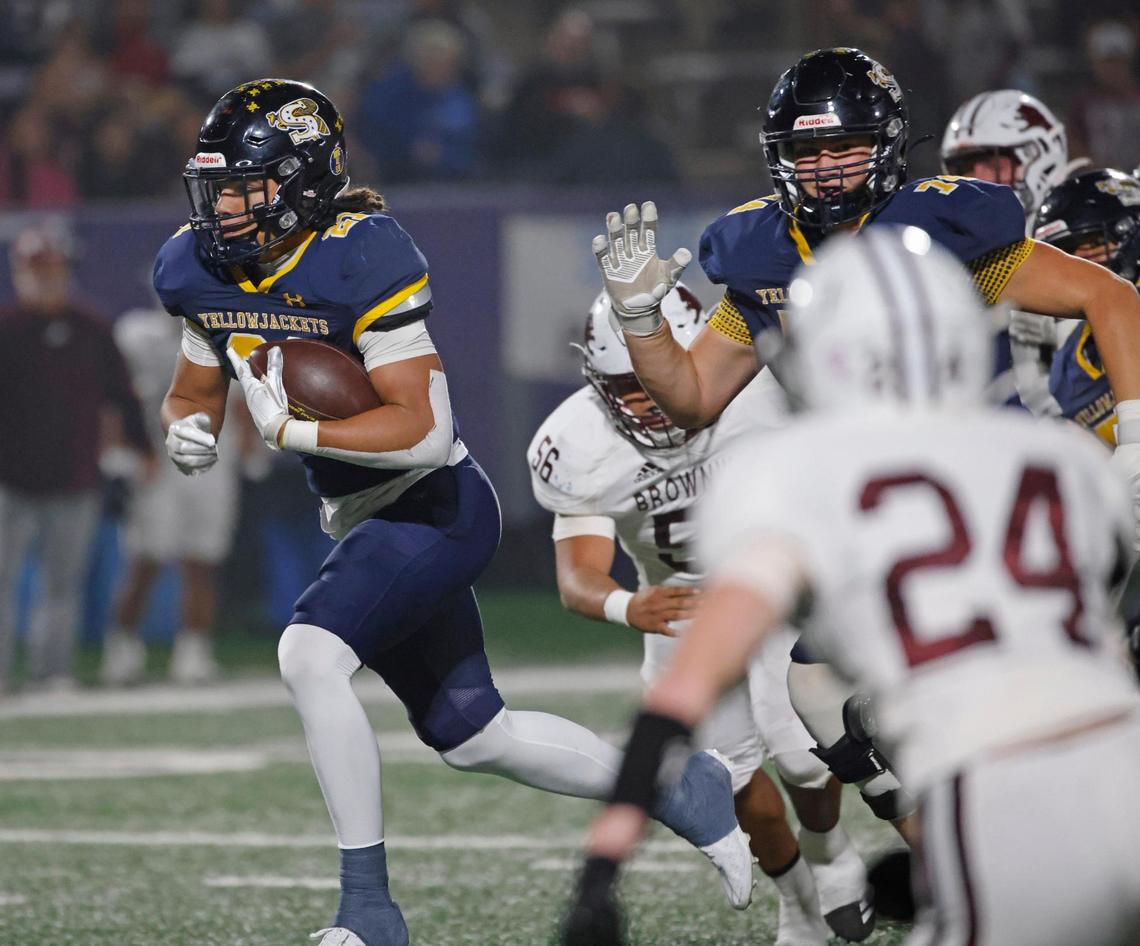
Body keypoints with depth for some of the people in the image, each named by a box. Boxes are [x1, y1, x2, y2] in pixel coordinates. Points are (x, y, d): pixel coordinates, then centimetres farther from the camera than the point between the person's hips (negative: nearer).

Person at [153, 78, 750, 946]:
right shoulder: (199, 270, -2)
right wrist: (188, 434, -11)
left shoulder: (359, 259, -24)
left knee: (311, 654, -28)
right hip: (364, 517, 9)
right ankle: (675, 787, 35)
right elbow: (194, 394, 12)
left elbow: (422, 430, -27)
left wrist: (287, 429, -29)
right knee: (470, 735, 15)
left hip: (434, 506, -9)